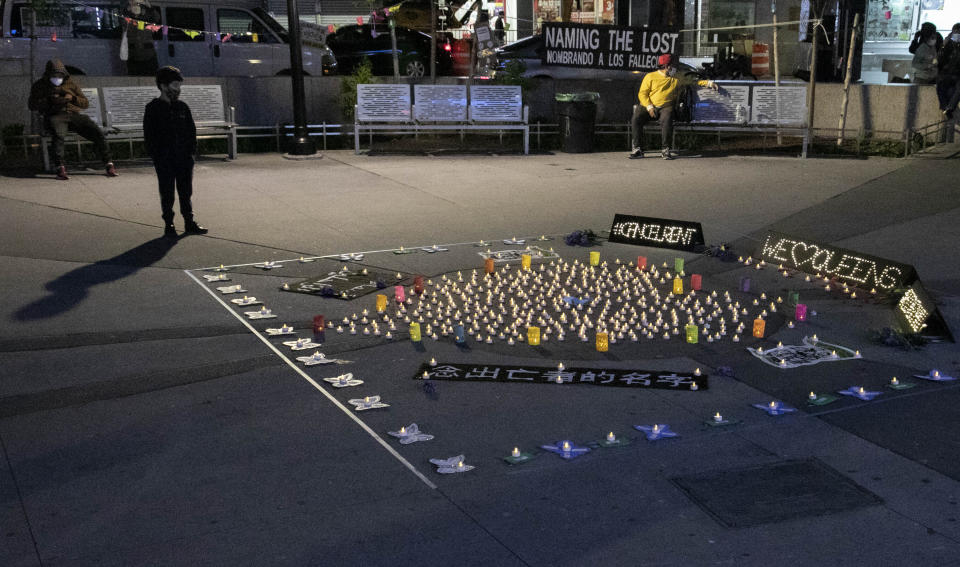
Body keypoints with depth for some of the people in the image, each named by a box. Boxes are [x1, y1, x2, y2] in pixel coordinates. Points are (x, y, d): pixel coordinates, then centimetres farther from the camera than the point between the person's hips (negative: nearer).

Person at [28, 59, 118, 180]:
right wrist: (50, 100, -11)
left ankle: (108, 165, -15)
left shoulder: (71, 84, 20)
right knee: (58, 135, -38)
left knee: (97, 132, -21)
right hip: (55, 116, -2)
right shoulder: (39, 86, 16)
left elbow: (86, 103, 13)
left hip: (74, 115, 2)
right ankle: (60, 168, -39)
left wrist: (72, 98, -7)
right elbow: (31, 105, 4)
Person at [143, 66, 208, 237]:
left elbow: (192, 130, 13)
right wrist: (156, 155, -11)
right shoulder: (153, 108, -3)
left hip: (184, 159, 4)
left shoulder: (182, 107, 9)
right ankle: (168, 225, 11)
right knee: (167, 194, 3)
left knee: (186, 192, 9)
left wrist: (191, 151, 3)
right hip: (164, 160, -4)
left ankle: (189, 222, 17)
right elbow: (149, 135, -4)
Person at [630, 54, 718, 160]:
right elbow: (642, 93, 2)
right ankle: (638, 149, -21)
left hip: (666, 107, 1)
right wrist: (649, 107, -12)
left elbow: (693, 81, 21)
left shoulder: (676, 79, 16)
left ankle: (665, 150, -23)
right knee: (636, 118, -28)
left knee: (667, 121, -34)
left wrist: (709, 83, 10)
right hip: (649, 107, 0)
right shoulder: (650, 77, 7)